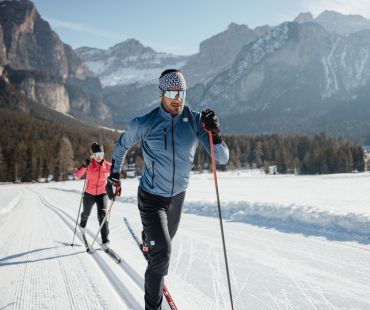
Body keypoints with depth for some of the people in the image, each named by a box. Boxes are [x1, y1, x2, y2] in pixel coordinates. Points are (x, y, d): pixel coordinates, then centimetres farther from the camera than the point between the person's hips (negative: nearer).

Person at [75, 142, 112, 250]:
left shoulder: (107, 166, -10)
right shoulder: (89, 164, -14)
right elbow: (77, 175, -24)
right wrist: (84, 166, -39)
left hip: (102, 194, -1)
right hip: (89, 194, 1)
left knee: (102, 216, -19)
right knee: (86, 213, 25)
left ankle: (105, 241, -19)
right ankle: (82, 225, 61)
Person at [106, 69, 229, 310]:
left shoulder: (195, 121, -12)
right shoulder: (145, 124, -16)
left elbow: (222, 158, -16)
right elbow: (122, 144, 5)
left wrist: (214, 134, -34)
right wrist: (114, 175, 9)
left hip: (178, 196, 4)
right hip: (152, 197, -3)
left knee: (164, 243, 25)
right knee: (162, 253, -14)